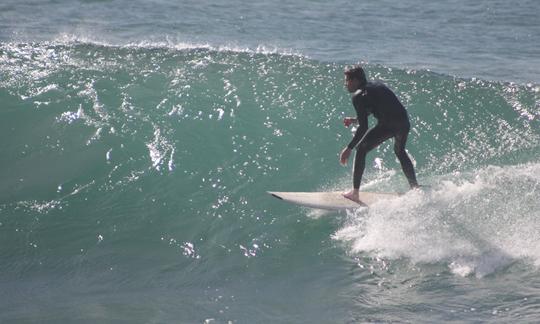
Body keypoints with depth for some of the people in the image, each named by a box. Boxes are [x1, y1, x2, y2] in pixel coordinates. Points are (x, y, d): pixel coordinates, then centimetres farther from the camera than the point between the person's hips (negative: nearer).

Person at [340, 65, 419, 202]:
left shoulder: (358, 95, -2)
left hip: (388, 124, -8)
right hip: (405, 122, 8)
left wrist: (349, 148, -4)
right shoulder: (375, 85, 22)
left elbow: (363, 127, -8)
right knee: (400, 152, 34)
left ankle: (355, 193, 1)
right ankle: (415, 188, 38)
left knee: (361, 150, 6)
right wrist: (355, 119, 38)